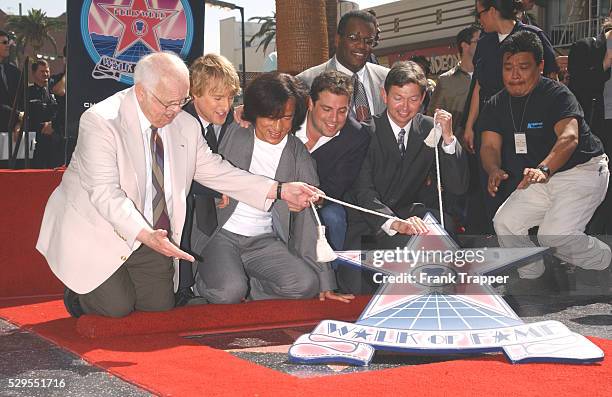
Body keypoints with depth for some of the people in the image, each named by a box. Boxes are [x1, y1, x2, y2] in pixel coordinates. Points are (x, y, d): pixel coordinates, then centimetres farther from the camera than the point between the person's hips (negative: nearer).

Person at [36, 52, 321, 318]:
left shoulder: (186, 126, -2)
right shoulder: (101, 121, -22)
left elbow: (215, 171, 6)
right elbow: (105, 193, -29)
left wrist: (279, 191, -4)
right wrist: (145, 235, -43)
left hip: (153, 235, 6)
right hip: (95, 232, -5)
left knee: (160, 306, -3)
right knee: (117, 307, -15)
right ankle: (78, 290, 17)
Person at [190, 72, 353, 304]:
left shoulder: (298, 154, 2)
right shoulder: (234, 134, -2)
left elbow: (308, 217, 0)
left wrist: (324, 283, -6)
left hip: (264, 241, 2)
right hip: (221, 233, -2)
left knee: (305, 284, -23)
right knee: (228, 292, -29)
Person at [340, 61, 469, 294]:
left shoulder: (430, 129, 5)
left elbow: (458, 187, 0)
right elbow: (363, 191, -17)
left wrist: (448, 138, -14)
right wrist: (396, 224, -35)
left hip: (412, 214, 4)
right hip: (371, 221, -3)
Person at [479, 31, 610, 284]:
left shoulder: (557, 95, -19)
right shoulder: (497, 105, 1)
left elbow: (569, 138, -35)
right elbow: (490, 146, -8)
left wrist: (544, 169, -54)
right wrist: (494, 170, -33)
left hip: (582, 171, -7)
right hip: (542, 179, 7)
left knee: (554, 235, -23)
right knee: (505, 223, -6)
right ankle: (533, 281, 14)